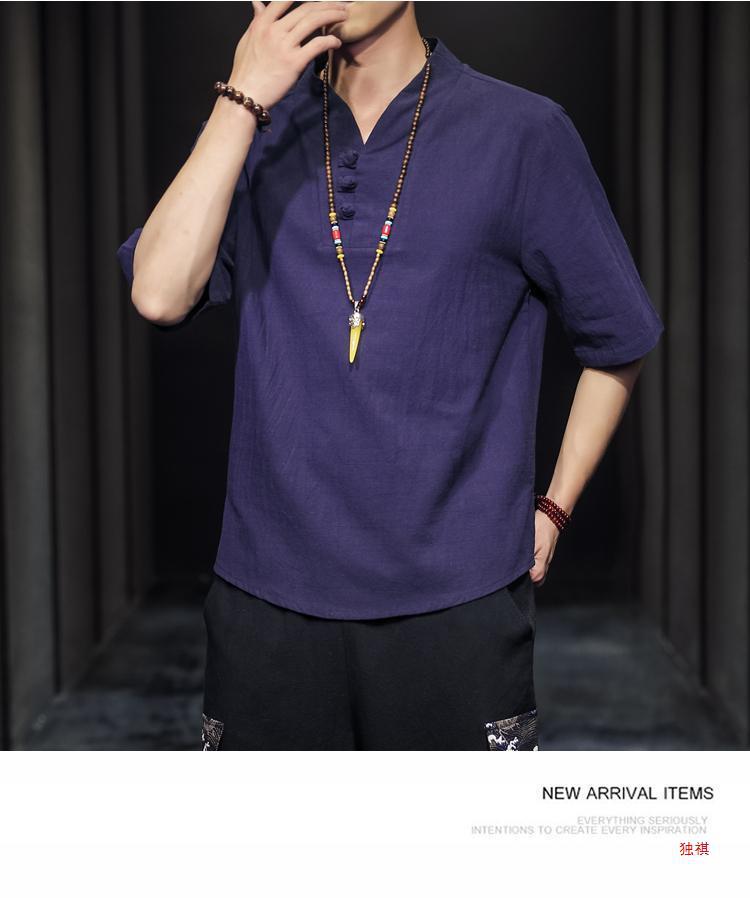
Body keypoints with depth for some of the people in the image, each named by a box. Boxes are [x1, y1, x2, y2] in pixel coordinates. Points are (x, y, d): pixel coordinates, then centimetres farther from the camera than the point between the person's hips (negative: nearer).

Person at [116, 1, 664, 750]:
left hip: (456, 602, -2)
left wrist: (552, 511, 3)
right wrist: (245, 97, -13)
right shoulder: (259, 132, 6)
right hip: (266, 592, 3)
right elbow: (160, 294, -10)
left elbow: (617, 338, 7)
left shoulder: (520, 133, -2)